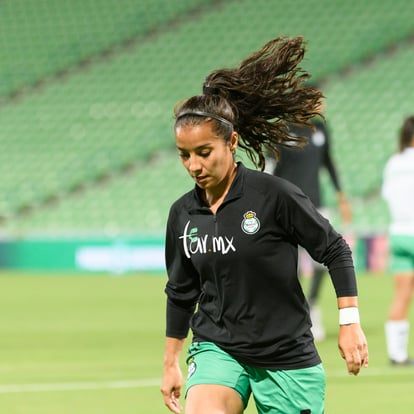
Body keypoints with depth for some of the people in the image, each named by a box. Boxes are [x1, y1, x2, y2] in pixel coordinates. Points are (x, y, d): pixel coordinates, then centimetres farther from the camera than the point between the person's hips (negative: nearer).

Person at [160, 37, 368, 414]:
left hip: (288, 358, -2)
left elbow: (336, 251, -4)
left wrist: (350, 323, -8)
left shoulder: (274, 195, -12)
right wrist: (171, 364, 19)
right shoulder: (183, 214, 2)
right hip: (217, 350, 2)